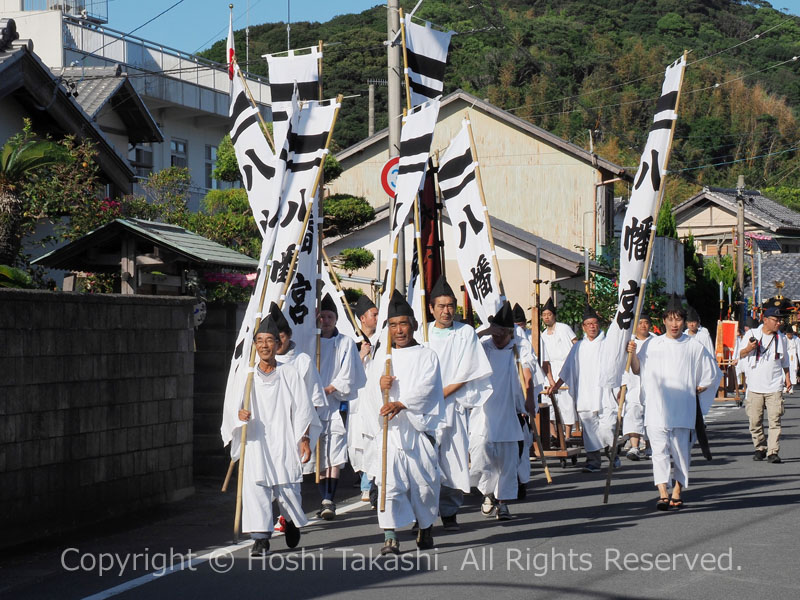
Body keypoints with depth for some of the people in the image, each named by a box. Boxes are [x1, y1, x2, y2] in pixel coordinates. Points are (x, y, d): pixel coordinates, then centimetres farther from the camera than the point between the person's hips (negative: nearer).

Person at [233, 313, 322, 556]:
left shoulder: (290, 374, 4)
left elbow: (302, 409, 5)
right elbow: (235, 404, 13)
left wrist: (304, 439, -3)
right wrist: (240, 414, -10)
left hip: (284, 442, -1)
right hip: (256, 442, 1)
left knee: (288, 490, -2)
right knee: (254, 487, -11)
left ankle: (292, 522, 30)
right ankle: (261, 538, -5)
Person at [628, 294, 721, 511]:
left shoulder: (694, 347, 6)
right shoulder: (651, 344, 9)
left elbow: (712, 374, 14)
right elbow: (637, 370, 12)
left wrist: (696, 390, 5)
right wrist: (633, 353, -5)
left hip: (683, 409, 0)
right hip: (657, 408, 0)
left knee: (681, 450, 2)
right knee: (659, 449, -9)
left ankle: (677, 492, 15)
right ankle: (663, 493, -14)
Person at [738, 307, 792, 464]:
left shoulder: (781, 338, 11)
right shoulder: (753, 334, 4)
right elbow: (741, 354, 6)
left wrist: (787, 378, 12)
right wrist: (748, 348, -15)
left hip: (775, 387, 1)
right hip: (755, 386, -1)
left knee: (775, 420, -8)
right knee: (755, 420, 1)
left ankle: (773, 451, -8)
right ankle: (760, 448, 16)